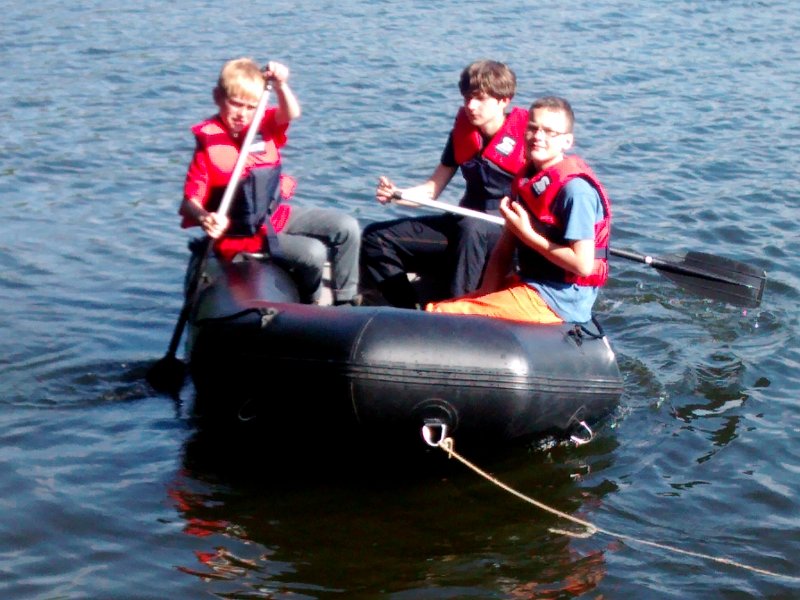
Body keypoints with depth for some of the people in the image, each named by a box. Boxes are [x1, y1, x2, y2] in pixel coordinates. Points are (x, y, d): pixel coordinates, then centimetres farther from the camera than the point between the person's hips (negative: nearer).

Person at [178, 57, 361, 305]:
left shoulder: (263, 125, 2)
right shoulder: (209, 146, -16)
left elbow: (291, 114, -19)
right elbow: (190, 201, -20)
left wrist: (280, 85, -38)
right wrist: (204, 218, -42)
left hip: (277, 213, 7)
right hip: (244, 235, -7)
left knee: (347, 227, -3)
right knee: (313, 253, -23)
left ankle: (346, 301, 8)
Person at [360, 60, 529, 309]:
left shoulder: (525, 132, -10)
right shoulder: (463, 130, 8)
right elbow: (432, 188, 9)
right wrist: (397, 194, -10)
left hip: (510, 233, -7)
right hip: (462, 225, 7)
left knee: (470, 228, -43)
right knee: (375, 238, -2)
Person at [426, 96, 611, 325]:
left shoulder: (574, 188, -18)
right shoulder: (526, 178, 9)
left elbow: (583, 264, -22)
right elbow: (504, 250, 10)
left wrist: (528, 235, -16)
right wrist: (485, 297, -2)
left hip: (559, 302, -9)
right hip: (526, 284, 9)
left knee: (442, 315, -18)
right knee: (433, 309, 6)